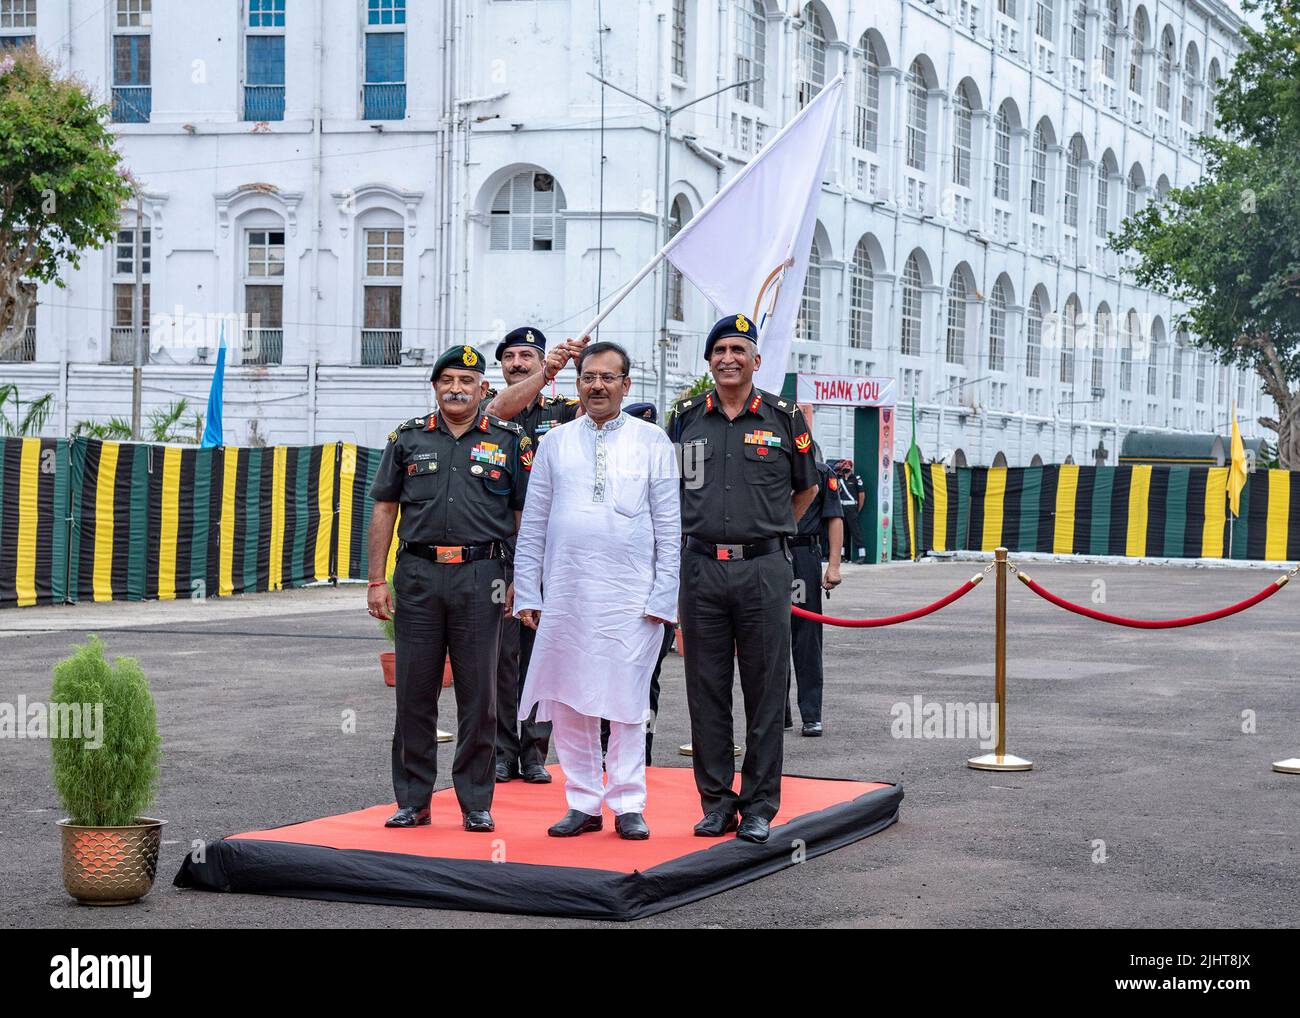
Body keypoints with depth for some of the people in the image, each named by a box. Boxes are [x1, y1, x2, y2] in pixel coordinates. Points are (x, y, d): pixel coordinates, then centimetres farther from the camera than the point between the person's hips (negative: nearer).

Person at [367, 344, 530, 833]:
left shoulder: (510, 442, 6)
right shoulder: (409, 439, 10)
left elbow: (525, 517, 6)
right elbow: (384, 511, 10)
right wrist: (376, 580, 4)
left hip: (480, 577, -1)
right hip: (418, 575, 1)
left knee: (478, 693, 2)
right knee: (414, 691, 4)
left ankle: (476, 802, 11)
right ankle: (412, 801, 13)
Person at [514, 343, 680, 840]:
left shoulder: (652, 442, 5)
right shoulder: (556, 442, 11)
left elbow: (670, 527, 3)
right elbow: (533, 525, 12)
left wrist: (664, 597, -4)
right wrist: (526, 594, 6)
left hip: (631, 595, -2)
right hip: (564, 594, 2)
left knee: (627, 703, 1)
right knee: (569, 704, 4)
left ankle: (628, 806, 10)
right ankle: (583, 804, 14)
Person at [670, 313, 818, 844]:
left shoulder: (784, 418, 4)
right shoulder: (687, 417, 8)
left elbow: (807, 487, 17)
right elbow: (669, 484, 22)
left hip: (763, 568, -2)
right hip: (701, 567, 2)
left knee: (765, 691, 0)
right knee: (707, 691, 5)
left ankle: (759, 806, 7)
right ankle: (717, 801, 14)